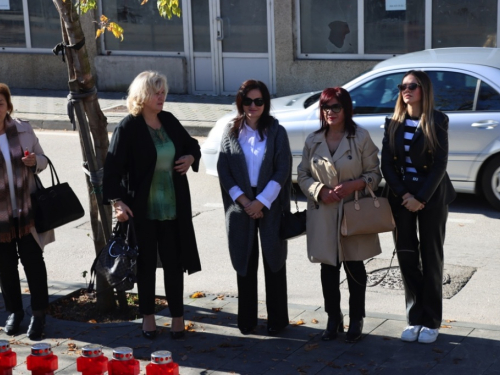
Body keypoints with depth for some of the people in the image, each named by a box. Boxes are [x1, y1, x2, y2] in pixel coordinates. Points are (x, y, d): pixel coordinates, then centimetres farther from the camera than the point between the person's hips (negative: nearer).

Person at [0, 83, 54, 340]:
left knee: (33, 260, 3)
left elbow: (43, 161, 8)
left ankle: (39, 314, 14)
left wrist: (34, 161, -14)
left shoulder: (23, 129, -2)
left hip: (27, 209, 1)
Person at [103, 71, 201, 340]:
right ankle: (148, 316, 22)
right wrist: (117, 201, -22)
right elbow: (113, 167, -13)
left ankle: (177, 315, 18)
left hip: (173, 206, 4)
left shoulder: (169, 121, 6)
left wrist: (191, 157, 1)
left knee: (174, 262, 7)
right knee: (146, 264, 8)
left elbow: (191, 144, 23)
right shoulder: (128, 128, -10)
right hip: (142, 208, -4)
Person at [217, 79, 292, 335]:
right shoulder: (231, 132, 5)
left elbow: (282, 170, -5)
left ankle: (277, 319, 14)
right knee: (245, 262, 7)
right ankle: (246, 319, 16)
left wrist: (261, 201, -13)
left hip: (270, 206, -1)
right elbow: (223, 170, 1)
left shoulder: (276, 132, 0)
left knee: (274, 261, 4)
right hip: (240, 206, 2)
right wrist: (243, 201, -10)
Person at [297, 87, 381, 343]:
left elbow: (374, 173, -1)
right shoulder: (313, 140, 6)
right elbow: (302, 175, 8)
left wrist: (355, 185, -19)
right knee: (328, 267, 8)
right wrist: (320, 190, -11)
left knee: (354, 267, 5)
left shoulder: (361, 138, -3)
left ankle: (356, 320, 17)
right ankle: (333, 319, 21)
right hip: (323, 214, 3)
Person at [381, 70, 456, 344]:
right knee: (407, 257, 4)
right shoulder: (393, 123, 5)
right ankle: (415, 318, 14)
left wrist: (421, 198, -17)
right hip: (401, 196, 3)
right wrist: (403, 194, -13)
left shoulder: (437, 121, -5)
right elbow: (386, 164, 0)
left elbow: (440, 164, -10)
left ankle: (431, 321, 12)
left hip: (431, 197, -3)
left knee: (431, 258, 3)